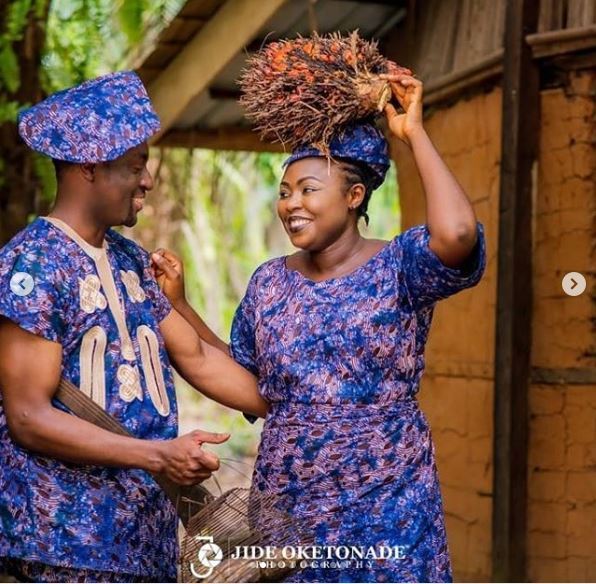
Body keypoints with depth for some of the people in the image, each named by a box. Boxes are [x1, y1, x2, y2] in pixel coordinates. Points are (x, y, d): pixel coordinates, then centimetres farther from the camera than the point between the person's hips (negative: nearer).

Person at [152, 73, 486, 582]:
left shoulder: (399, 267, -8)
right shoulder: (270, 282, 6)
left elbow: (457, 233, -30)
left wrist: (414, 133, -20)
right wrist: (178, 303, 7)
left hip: (387, 506, -4)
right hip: (287, 504, 4)